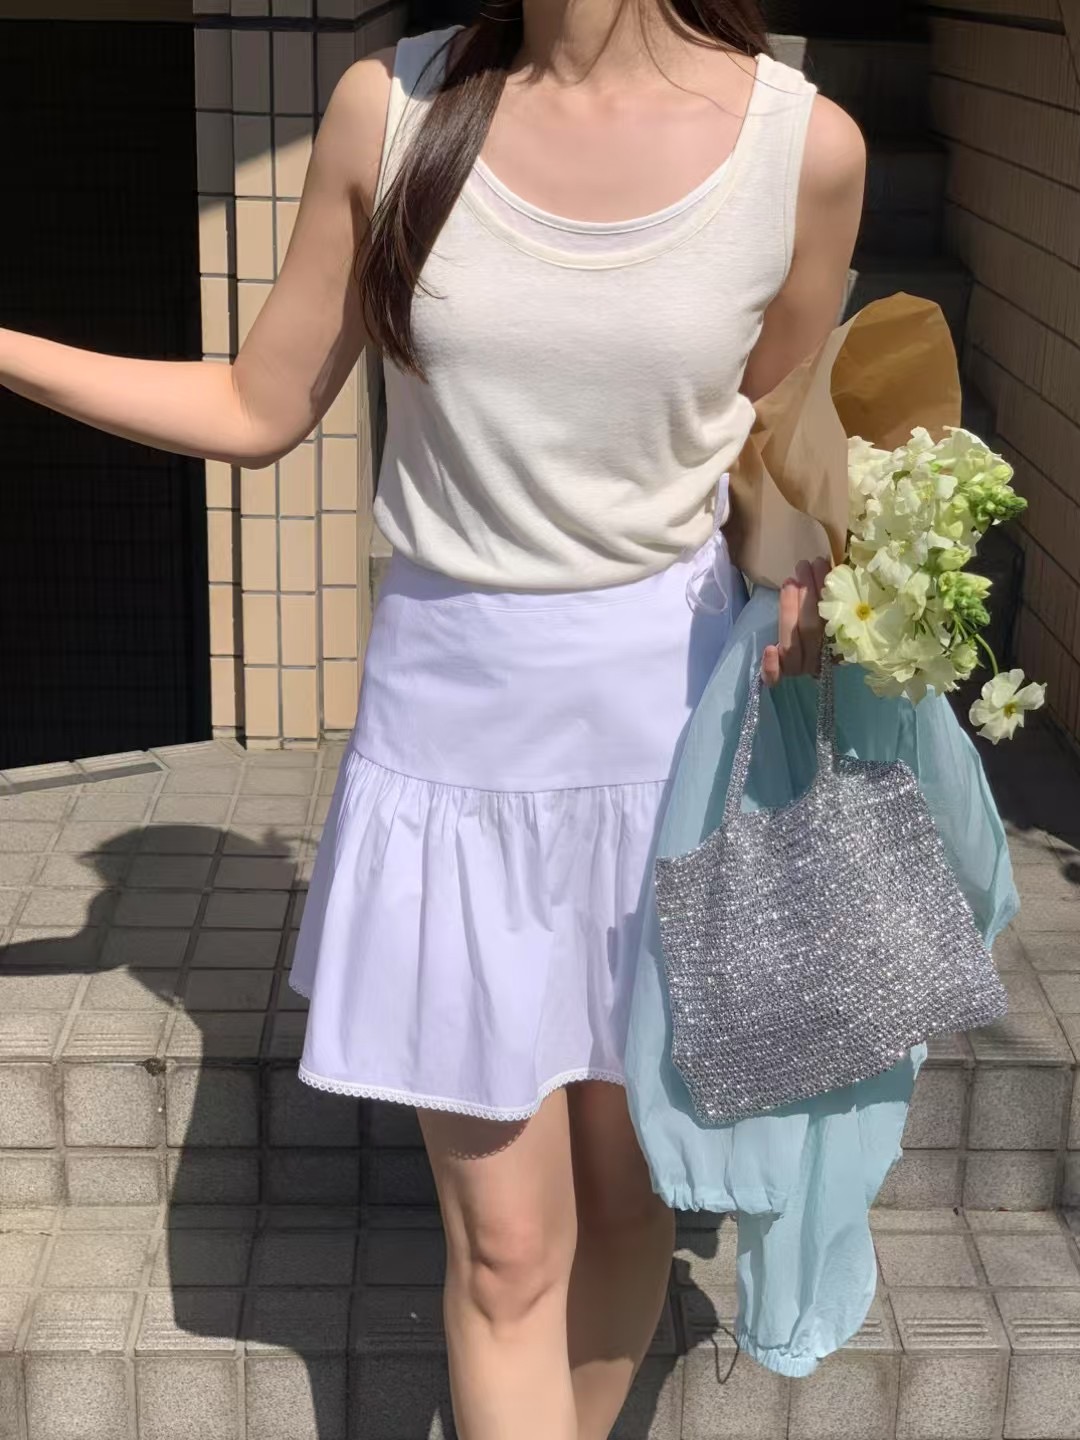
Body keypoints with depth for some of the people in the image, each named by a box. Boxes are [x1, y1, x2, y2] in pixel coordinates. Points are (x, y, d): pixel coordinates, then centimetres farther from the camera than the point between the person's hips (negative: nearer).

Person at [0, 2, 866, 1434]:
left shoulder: (804, 145, -8)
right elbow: (257, 411, 4)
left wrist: (801, 577, -12)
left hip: (666, 710, 1)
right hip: (452, 719, 0)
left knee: (624, 1195, 17)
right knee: (507, 1249, 7)